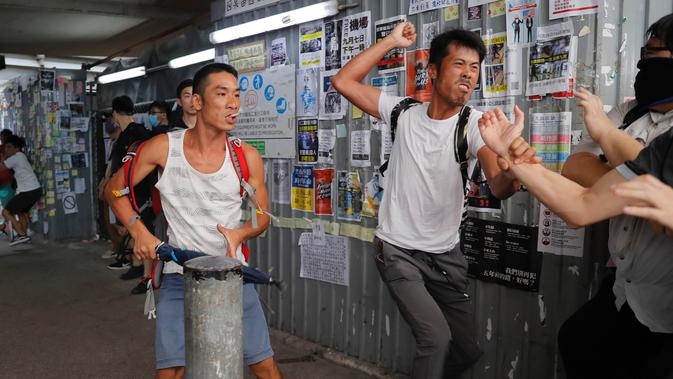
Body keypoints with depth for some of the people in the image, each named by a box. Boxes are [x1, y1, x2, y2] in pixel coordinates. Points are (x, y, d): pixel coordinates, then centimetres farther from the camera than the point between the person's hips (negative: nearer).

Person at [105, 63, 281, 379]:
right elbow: (115, 188, 4)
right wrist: (139, 231, -11)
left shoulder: (247, 157, -8)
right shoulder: (164, 147, -9)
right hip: (179, 278, 0)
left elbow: (262, 217, 3)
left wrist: (239, 233, -19)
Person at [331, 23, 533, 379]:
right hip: (398, 251, -2)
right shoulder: (405, 111, -6)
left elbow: (498, 185, -28)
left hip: (446, 255, 2)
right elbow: (343, 81, -8)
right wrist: (390, 41, -13)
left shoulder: (474, 124, -11)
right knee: (436, 337, -16)